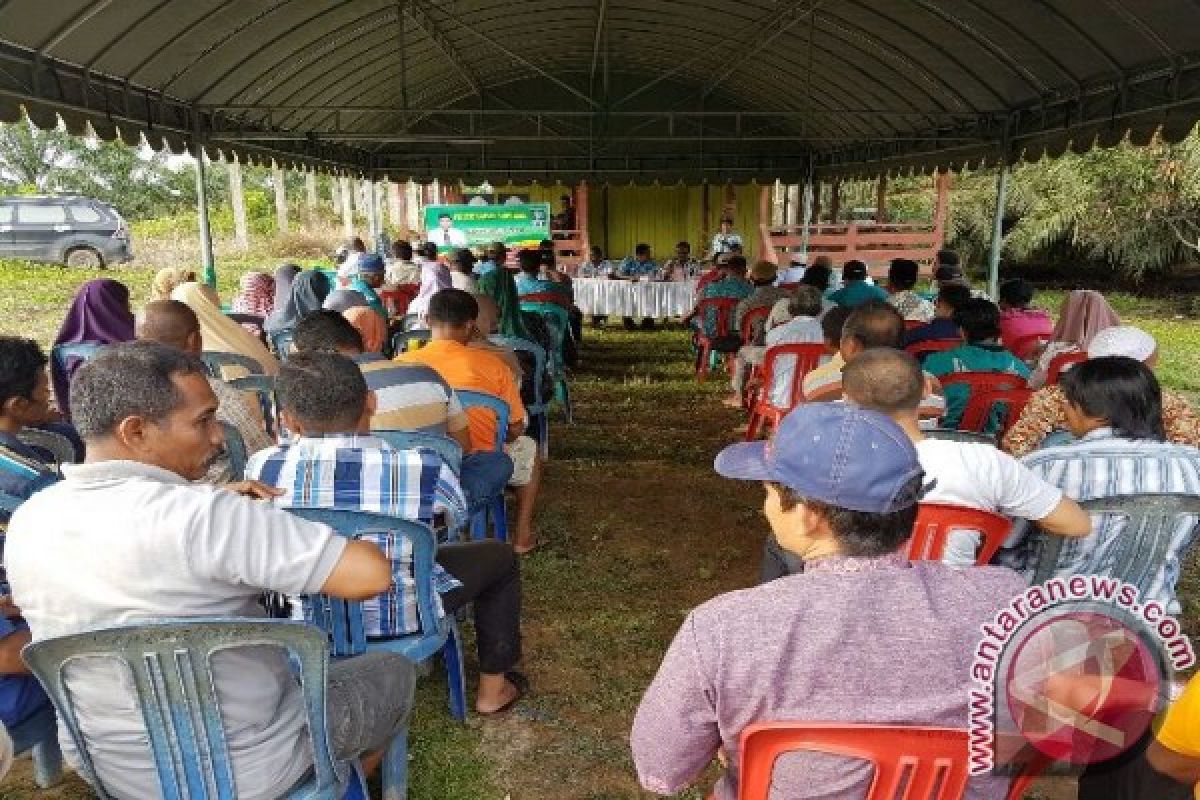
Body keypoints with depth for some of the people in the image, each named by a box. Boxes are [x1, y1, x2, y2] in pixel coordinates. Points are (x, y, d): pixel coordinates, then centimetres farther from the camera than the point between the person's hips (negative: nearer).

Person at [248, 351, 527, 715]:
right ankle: (492, 689, 29)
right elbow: (459, 517, -2)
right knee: (499, 556, 19)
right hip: (399, 618, -4)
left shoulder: (260, 468, -17)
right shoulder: (422, 467, -26)